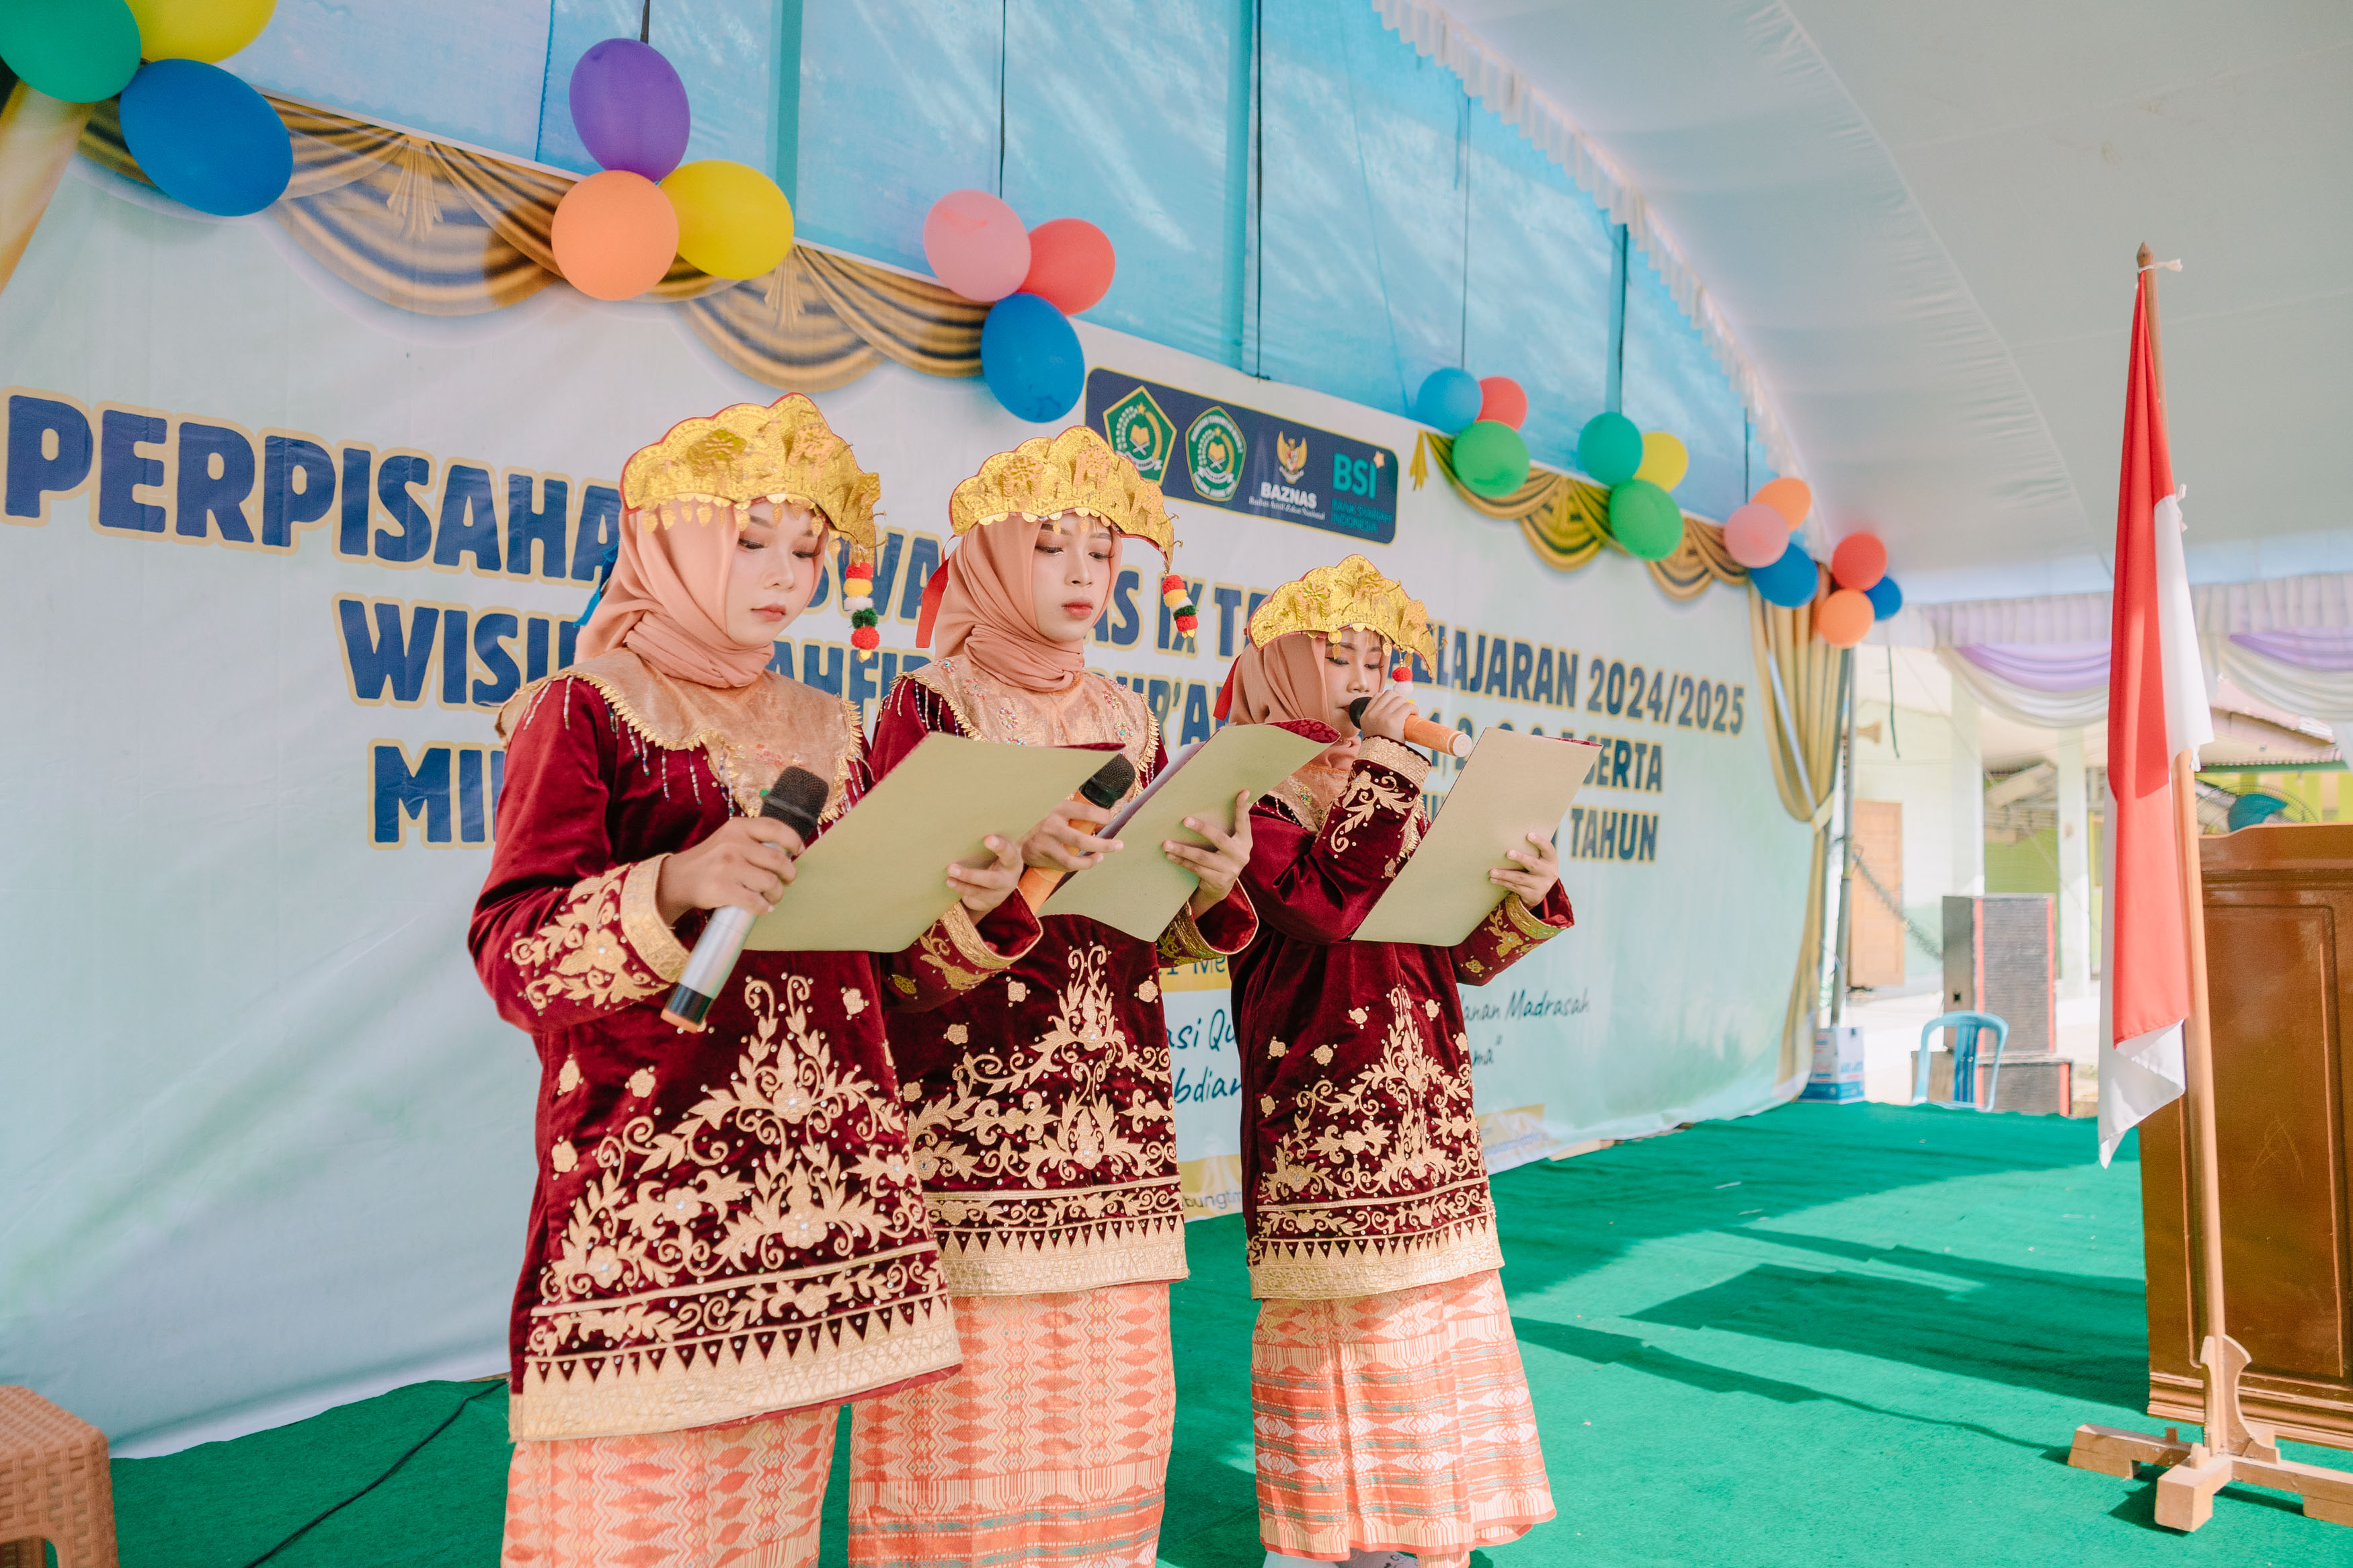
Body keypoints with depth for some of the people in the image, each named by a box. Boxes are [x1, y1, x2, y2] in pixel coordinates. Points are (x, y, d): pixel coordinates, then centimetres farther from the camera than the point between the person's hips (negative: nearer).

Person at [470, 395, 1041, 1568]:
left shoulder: (826, 733, 17)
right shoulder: (584, 711, 1)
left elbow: (887, 964, 17)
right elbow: (511, 958, -10)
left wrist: (972, 909, -3)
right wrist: (673, 887, -26)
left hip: (822, 1185, 5)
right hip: (646, 1194, -5)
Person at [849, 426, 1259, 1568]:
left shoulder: (1128, 721, 15)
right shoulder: (928, 705, 1)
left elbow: (1160, 935, 13)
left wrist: (1210, 889, -9)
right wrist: (1008, 855, -23)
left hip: (1114, 1120, 5)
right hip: (968, 1113, -4)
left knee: (1106, 1401, 9)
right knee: (975, 1398, -3)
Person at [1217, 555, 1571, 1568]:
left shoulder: (1387, 796, 17)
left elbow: (1463, 955, 14)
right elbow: (1328, 903, -24)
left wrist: (1523, 901, -7)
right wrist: (1383, 759, -19)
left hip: (1427, 1112, 8)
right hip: (1322, 1112, -7)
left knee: (1433, 1314, 12)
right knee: (1339, 1323, 0)